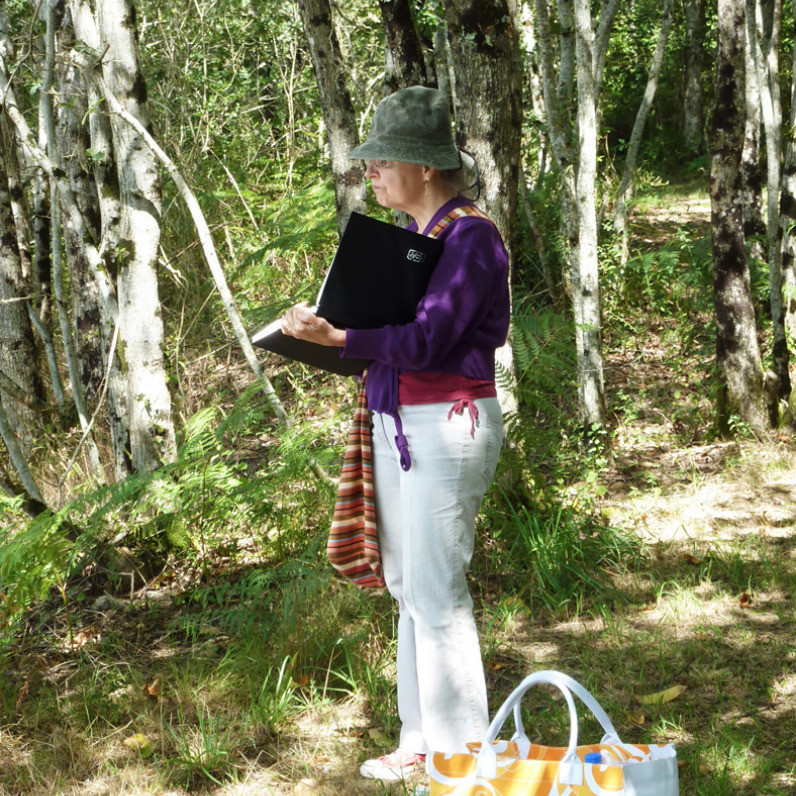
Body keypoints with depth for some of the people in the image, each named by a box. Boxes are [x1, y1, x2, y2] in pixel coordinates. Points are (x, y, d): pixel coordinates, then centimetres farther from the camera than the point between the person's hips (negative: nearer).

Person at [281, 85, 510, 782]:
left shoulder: (470, 235, -13)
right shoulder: (408, 235, 15)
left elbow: (426, 339, -22)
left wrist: (339, 336, -32)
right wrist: (328, 335, 3)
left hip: (449, 423, -9)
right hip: (396, 422, 9)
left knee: (435, 590, -7)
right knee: (406, 585, 12)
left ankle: (460, 753, 3)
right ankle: (419, 741, 20)